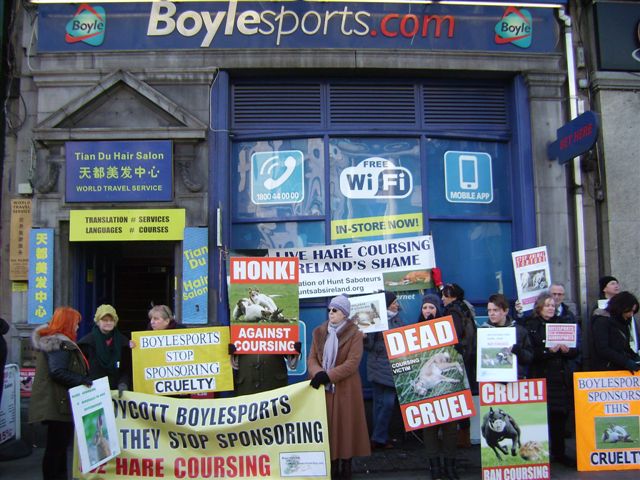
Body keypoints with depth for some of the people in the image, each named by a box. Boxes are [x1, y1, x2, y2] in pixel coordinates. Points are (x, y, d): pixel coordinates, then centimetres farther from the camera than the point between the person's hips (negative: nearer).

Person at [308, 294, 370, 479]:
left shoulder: (354, 334, -6)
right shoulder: (319, 332, 7)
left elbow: (352, 363, -15)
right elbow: (312, 358, 2)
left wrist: (328, 375, -22)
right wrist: (318, 373, -19)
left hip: (346, 389, -3)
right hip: (324, 388, 4)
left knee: (346, 426, 3)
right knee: (327, 426, 6)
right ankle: (332, 465, 16)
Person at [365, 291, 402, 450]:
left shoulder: (396, 319, 12)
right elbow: (369, 344, -9)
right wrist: (364, 337, -28)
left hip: (393, 366, 6)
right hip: (379, 366, -6)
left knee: (388, 402, 4)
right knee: (381, 402, -1)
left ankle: (379, 438, 12)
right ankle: (379, 438, 8)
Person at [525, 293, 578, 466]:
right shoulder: (531, 326, -1)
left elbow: (575, 351, 11)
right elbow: (529, 353, -10)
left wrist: (567, 350, -10)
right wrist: (548, 351, -21)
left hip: (562, 378, 4)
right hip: (541, 378, -4)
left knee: (560, 416, 6)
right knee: (543, 416, -4)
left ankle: (559, 453, 18)